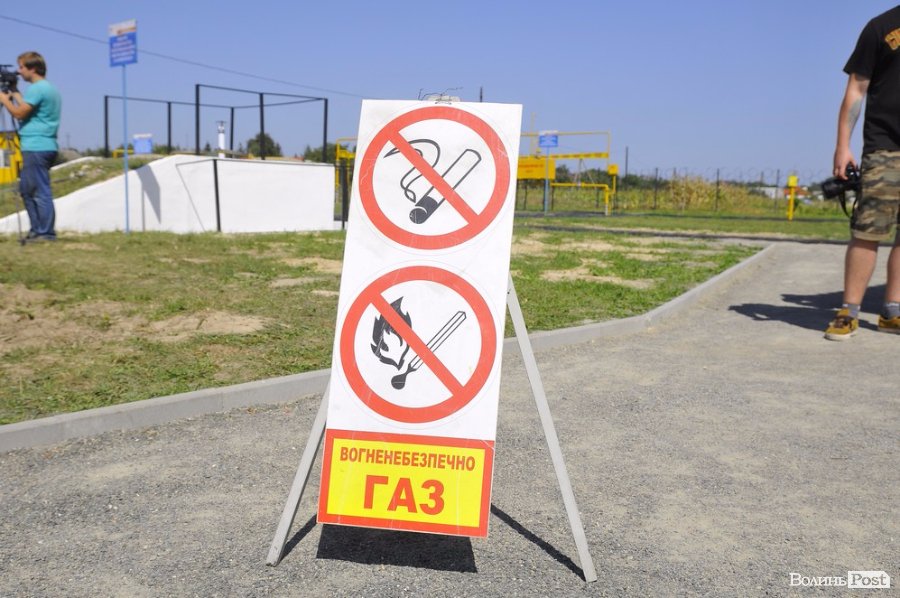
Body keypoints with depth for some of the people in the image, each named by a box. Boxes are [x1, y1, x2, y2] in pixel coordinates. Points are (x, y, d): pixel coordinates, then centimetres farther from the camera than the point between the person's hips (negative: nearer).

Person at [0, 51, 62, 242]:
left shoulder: (37, 89, -11)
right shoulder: (50, 88, 19)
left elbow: (19, 113, -13)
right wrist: (16, 97, 24)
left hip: (36, 147, -10)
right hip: (45, 146, 10)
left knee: (40, 191, -7)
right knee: (27, 188, 15)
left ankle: (46, 232, -5)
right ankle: (37, 229, 18)